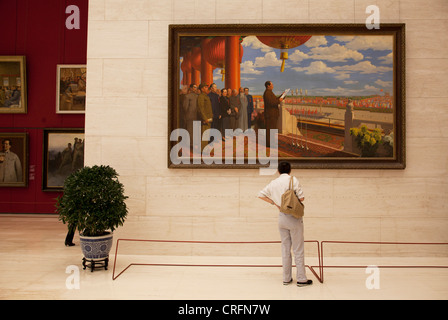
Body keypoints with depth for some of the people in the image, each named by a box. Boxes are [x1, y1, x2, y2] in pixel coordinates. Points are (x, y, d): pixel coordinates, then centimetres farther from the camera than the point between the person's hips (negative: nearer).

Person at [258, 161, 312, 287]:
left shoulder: (274, 183, 7)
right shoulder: (293, 179, -8)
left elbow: (261, 194, 14)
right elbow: (301, 198, -12)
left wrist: (274, 203, 10)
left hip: (281, 217, 5)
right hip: (294, 217, -5)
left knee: (285, 248, 12)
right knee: (298, 249, 2)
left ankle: (286, 278, 17)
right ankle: (301, 279, 7)